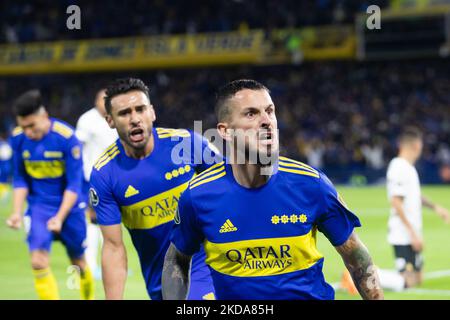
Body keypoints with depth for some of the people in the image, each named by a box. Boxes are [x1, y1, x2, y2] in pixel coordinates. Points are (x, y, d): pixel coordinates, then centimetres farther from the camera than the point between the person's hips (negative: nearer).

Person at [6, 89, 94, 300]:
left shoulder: (66, 137, -21)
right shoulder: (18, 138, -9)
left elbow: (74, 184, -16)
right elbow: (20, 179, 2)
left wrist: (60, 217, -25)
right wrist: (17, 211, -10)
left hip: (69, 207, -2)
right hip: (39, 207, 2)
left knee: (79, 263, 12)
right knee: (38, 262, -17)